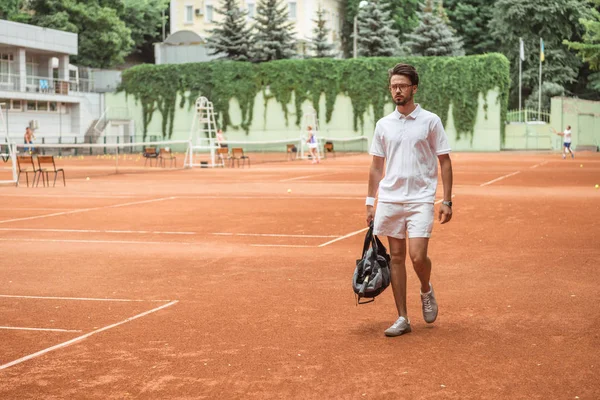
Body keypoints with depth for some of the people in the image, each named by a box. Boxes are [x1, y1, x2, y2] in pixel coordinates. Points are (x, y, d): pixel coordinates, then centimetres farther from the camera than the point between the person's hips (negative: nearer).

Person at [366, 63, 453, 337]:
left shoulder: (430, 121, 0)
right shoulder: (383, 125, 9)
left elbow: (445, 163, 1)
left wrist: (447, 201, -5)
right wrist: (370, 203, 10)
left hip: (421, 200, -3)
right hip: (389, 200, 4)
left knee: (417, 256, -14)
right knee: (396, 257, 5)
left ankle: (426, 291, 19)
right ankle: (402, 318, 12)